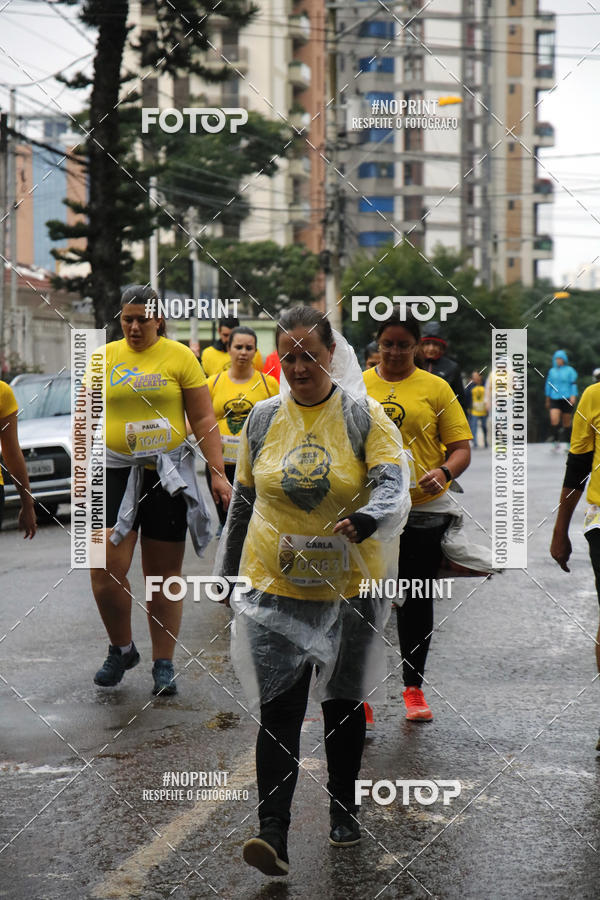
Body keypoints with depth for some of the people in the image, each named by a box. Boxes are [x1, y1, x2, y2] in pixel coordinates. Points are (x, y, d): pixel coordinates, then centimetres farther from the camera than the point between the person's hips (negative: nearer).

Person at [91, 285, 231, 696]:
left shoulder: (180, 357, 0)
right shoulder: (105, 358, 6)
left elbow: (204, 420, 1)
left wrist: (218, 473, -6)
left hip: (169, 473, -1)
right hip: (117, 472, 1)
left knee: (165, 573, 5)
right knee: (106, 568, -11)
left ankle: (164, 663, 15)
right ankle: (121, 649, 12)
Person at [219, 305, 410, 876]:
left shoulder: (365, 418, -5)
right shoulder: (263, 419, 3)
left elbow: (394, 486, -17)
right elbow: (243, 501, 13)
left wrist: (368, 518, -39)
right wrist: (228, 575, 18)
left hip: (349, 588, -1)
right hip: (274, 588, 1)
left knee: (342, 703, 13)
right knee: (279, 710, -7)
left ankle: (343, 810, 32)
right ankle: (273, 834, -11)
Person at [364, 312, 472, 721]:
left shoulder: (436, 388, 3)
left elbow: (461, 448, 0)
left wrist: (444, 472, -19)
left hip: (424, 509, 0)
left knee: (416, 600, 7)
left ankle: (414, 687, 18)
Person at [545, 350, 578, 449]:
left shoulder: (570, 370, 1)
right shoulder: (552, 371, 10)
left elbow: (574, 384, -4)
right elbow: (548, 385, 16)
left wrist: (573, 396, -18)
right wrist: (547, 400, 19)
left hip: (567, 399, -2)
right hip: (555, 399, 2)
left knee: (566, 422, 4)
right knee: (554, 419, -18)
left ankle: (568, 444, 16)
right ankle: (556, 441, -10)